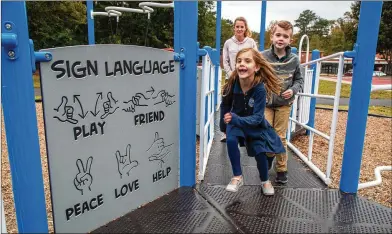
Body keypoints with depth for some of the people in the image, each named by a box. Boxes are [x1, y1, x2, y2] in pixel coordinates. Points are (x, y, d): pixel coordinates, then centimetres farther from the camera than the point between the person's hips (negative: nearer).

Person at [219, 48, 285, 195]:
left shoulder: (260, 89, -31)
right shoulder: (232, 83, -24)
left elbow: (257, 118, -31)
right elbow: (225, 105, -6)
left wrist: (235, 119, -44)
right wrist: (224, 126, 2)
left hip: (255, 125, -1)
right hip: (235, 121, 2)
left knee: (260, 153, -2)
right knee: (231, 140, -27)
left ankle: (265, 181, 32)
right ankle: (237, 177, -6)